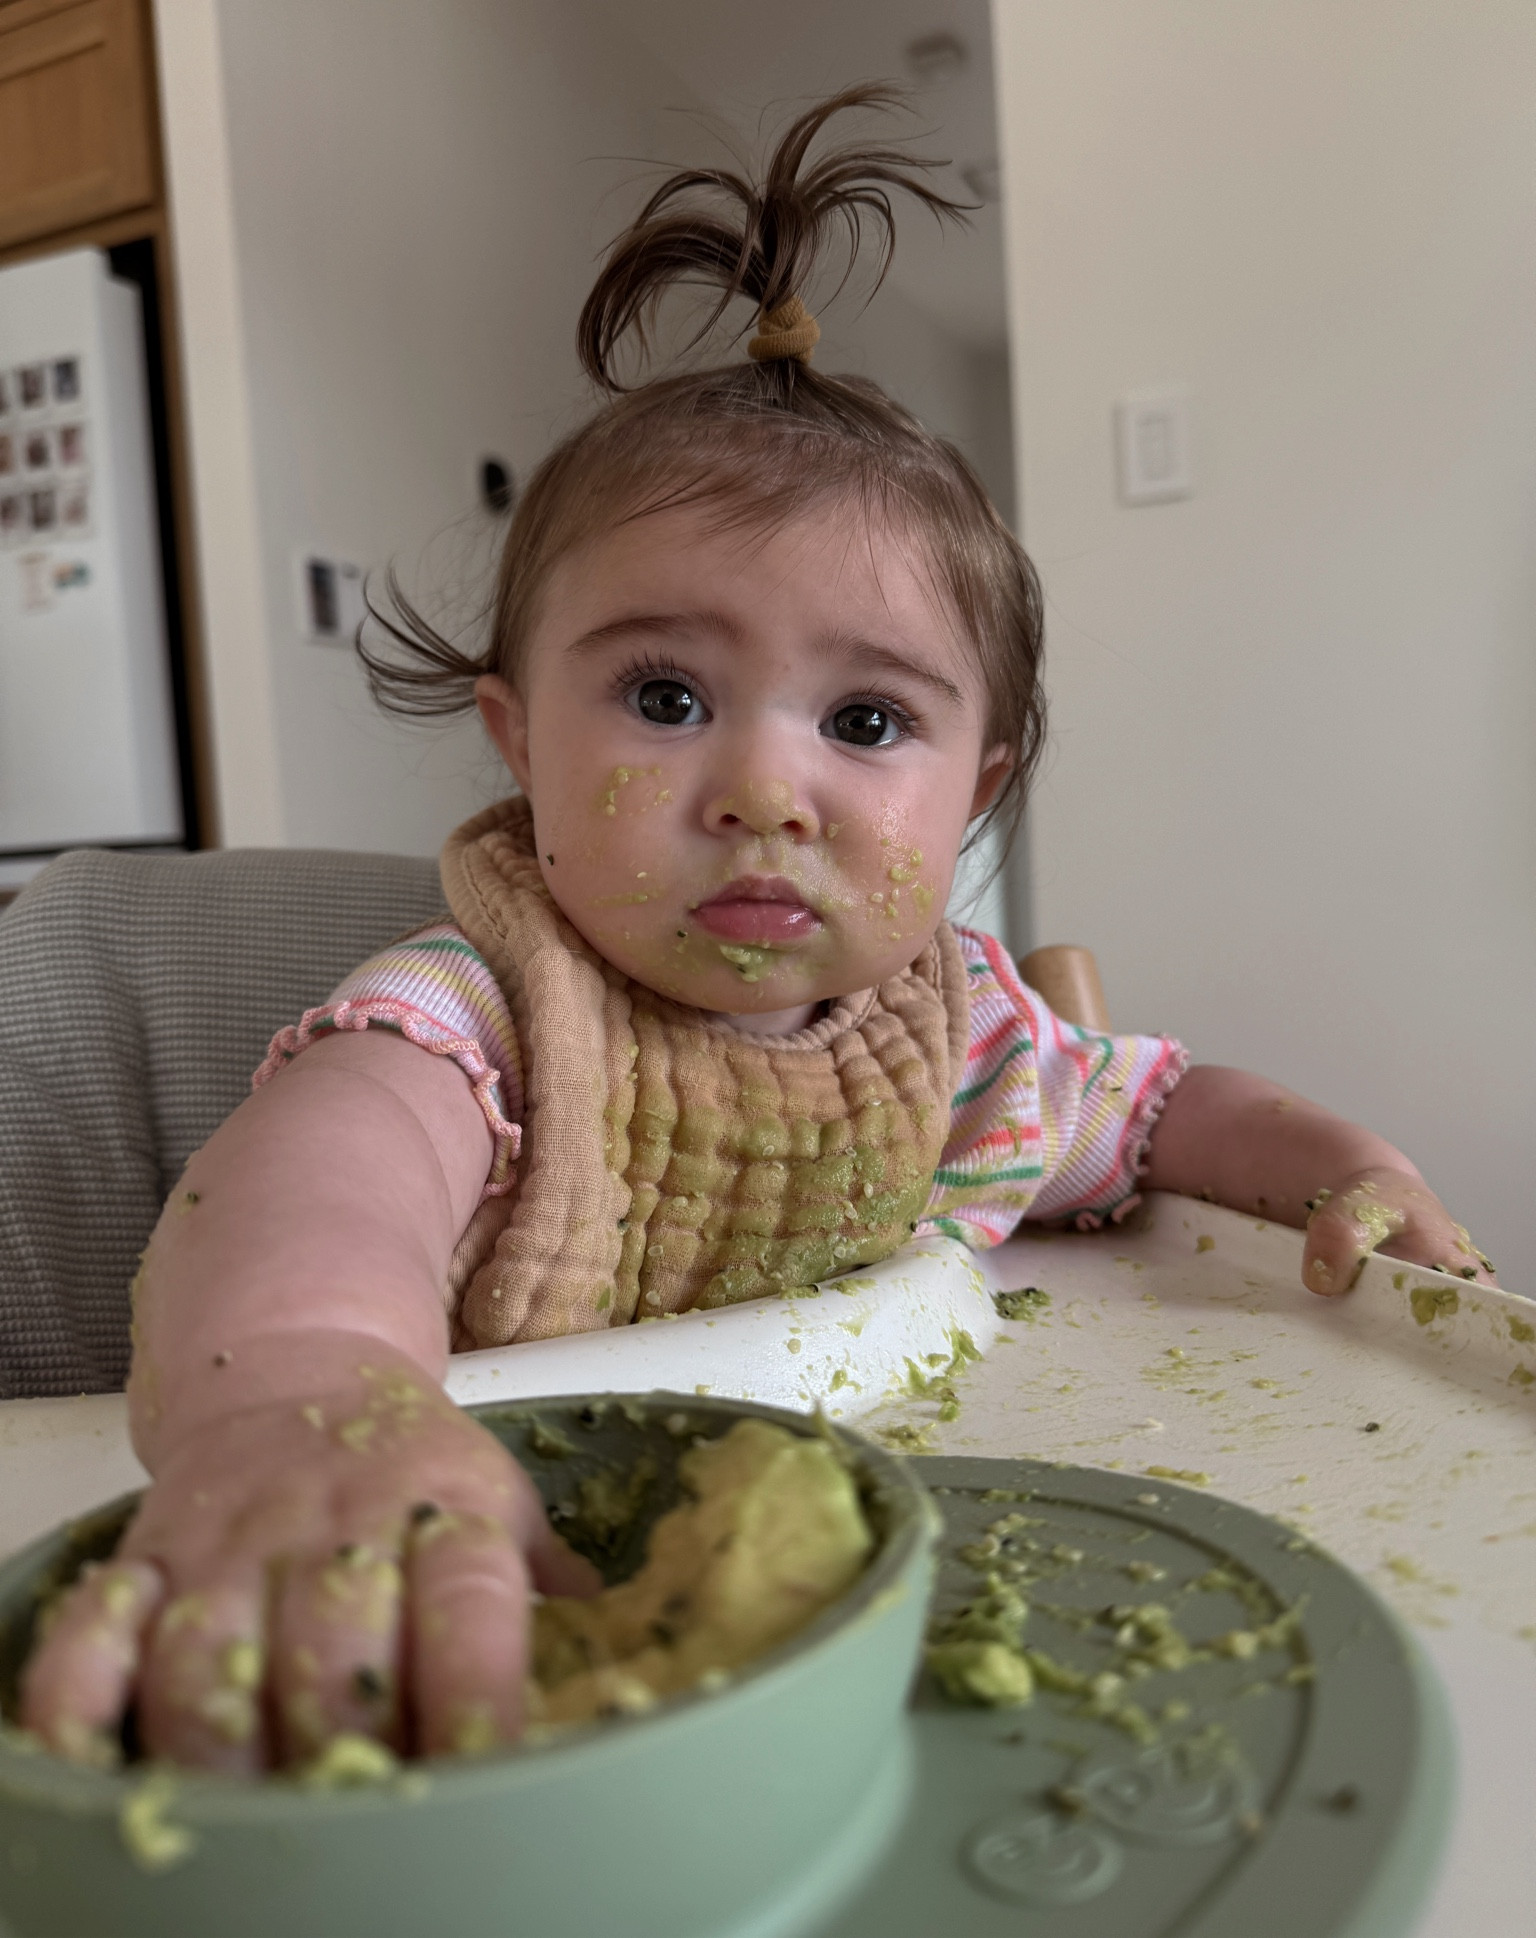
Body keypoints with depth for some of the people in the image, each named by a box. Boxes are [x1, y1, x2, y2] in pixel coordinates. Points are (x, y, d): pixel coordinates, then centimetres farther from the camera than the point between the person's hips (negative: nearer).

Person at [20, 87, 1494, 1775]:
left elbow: (1149, 1110, 19)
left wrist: (1339, 1165, -1)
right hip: (554, 1640, -3)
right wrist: (292, 1393, -64)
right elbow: (317, 1153, -41)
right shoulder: (481, 1022, -18)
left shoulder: (960, 1024, -1)